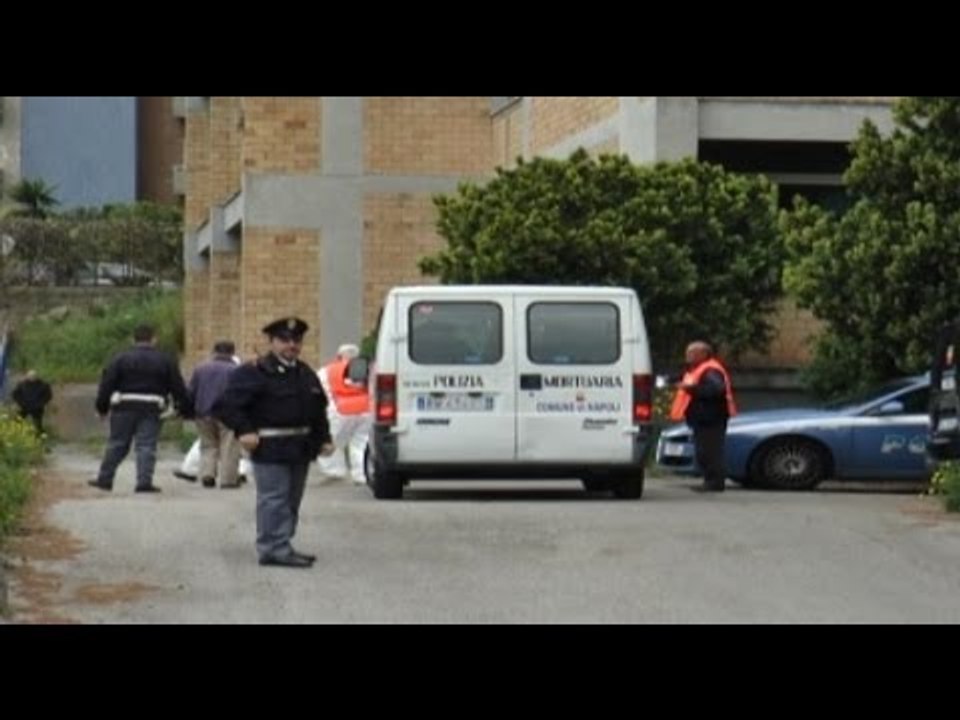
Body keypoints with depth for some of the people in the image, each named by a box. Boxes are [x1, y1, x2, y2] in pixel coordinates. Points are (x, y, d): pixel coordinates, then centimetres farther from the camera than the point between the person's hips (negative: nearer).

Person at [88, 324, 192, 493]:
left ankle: (104, 479, 13)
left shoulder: (120, 359, 5)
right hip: (152, 409, -1)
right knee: (147, 446, -1)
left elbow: (107, 384, 2)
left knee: (117, 444, 8)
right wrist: (186, 410, 13)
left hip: (124, 408, 1)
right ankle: (144, 482, -9)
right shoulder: (166, 361, 6)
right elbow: (178, 388, 7)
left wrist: (102, 408, 7)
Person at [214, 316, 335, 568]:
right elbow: (226, 404, -13)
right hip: (270, 450, -8)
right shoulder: (254, 373, -10)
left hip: (299, 449, 8)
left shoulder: (306, 374, 15)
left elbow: (319, 410, 23)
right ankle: (275, 549, -7)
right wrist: (244, 431, -20)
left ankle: (279, 547, 24)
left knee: (291, 499, 14)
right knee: (274, 498, -8)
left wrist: (324, 438, 13)